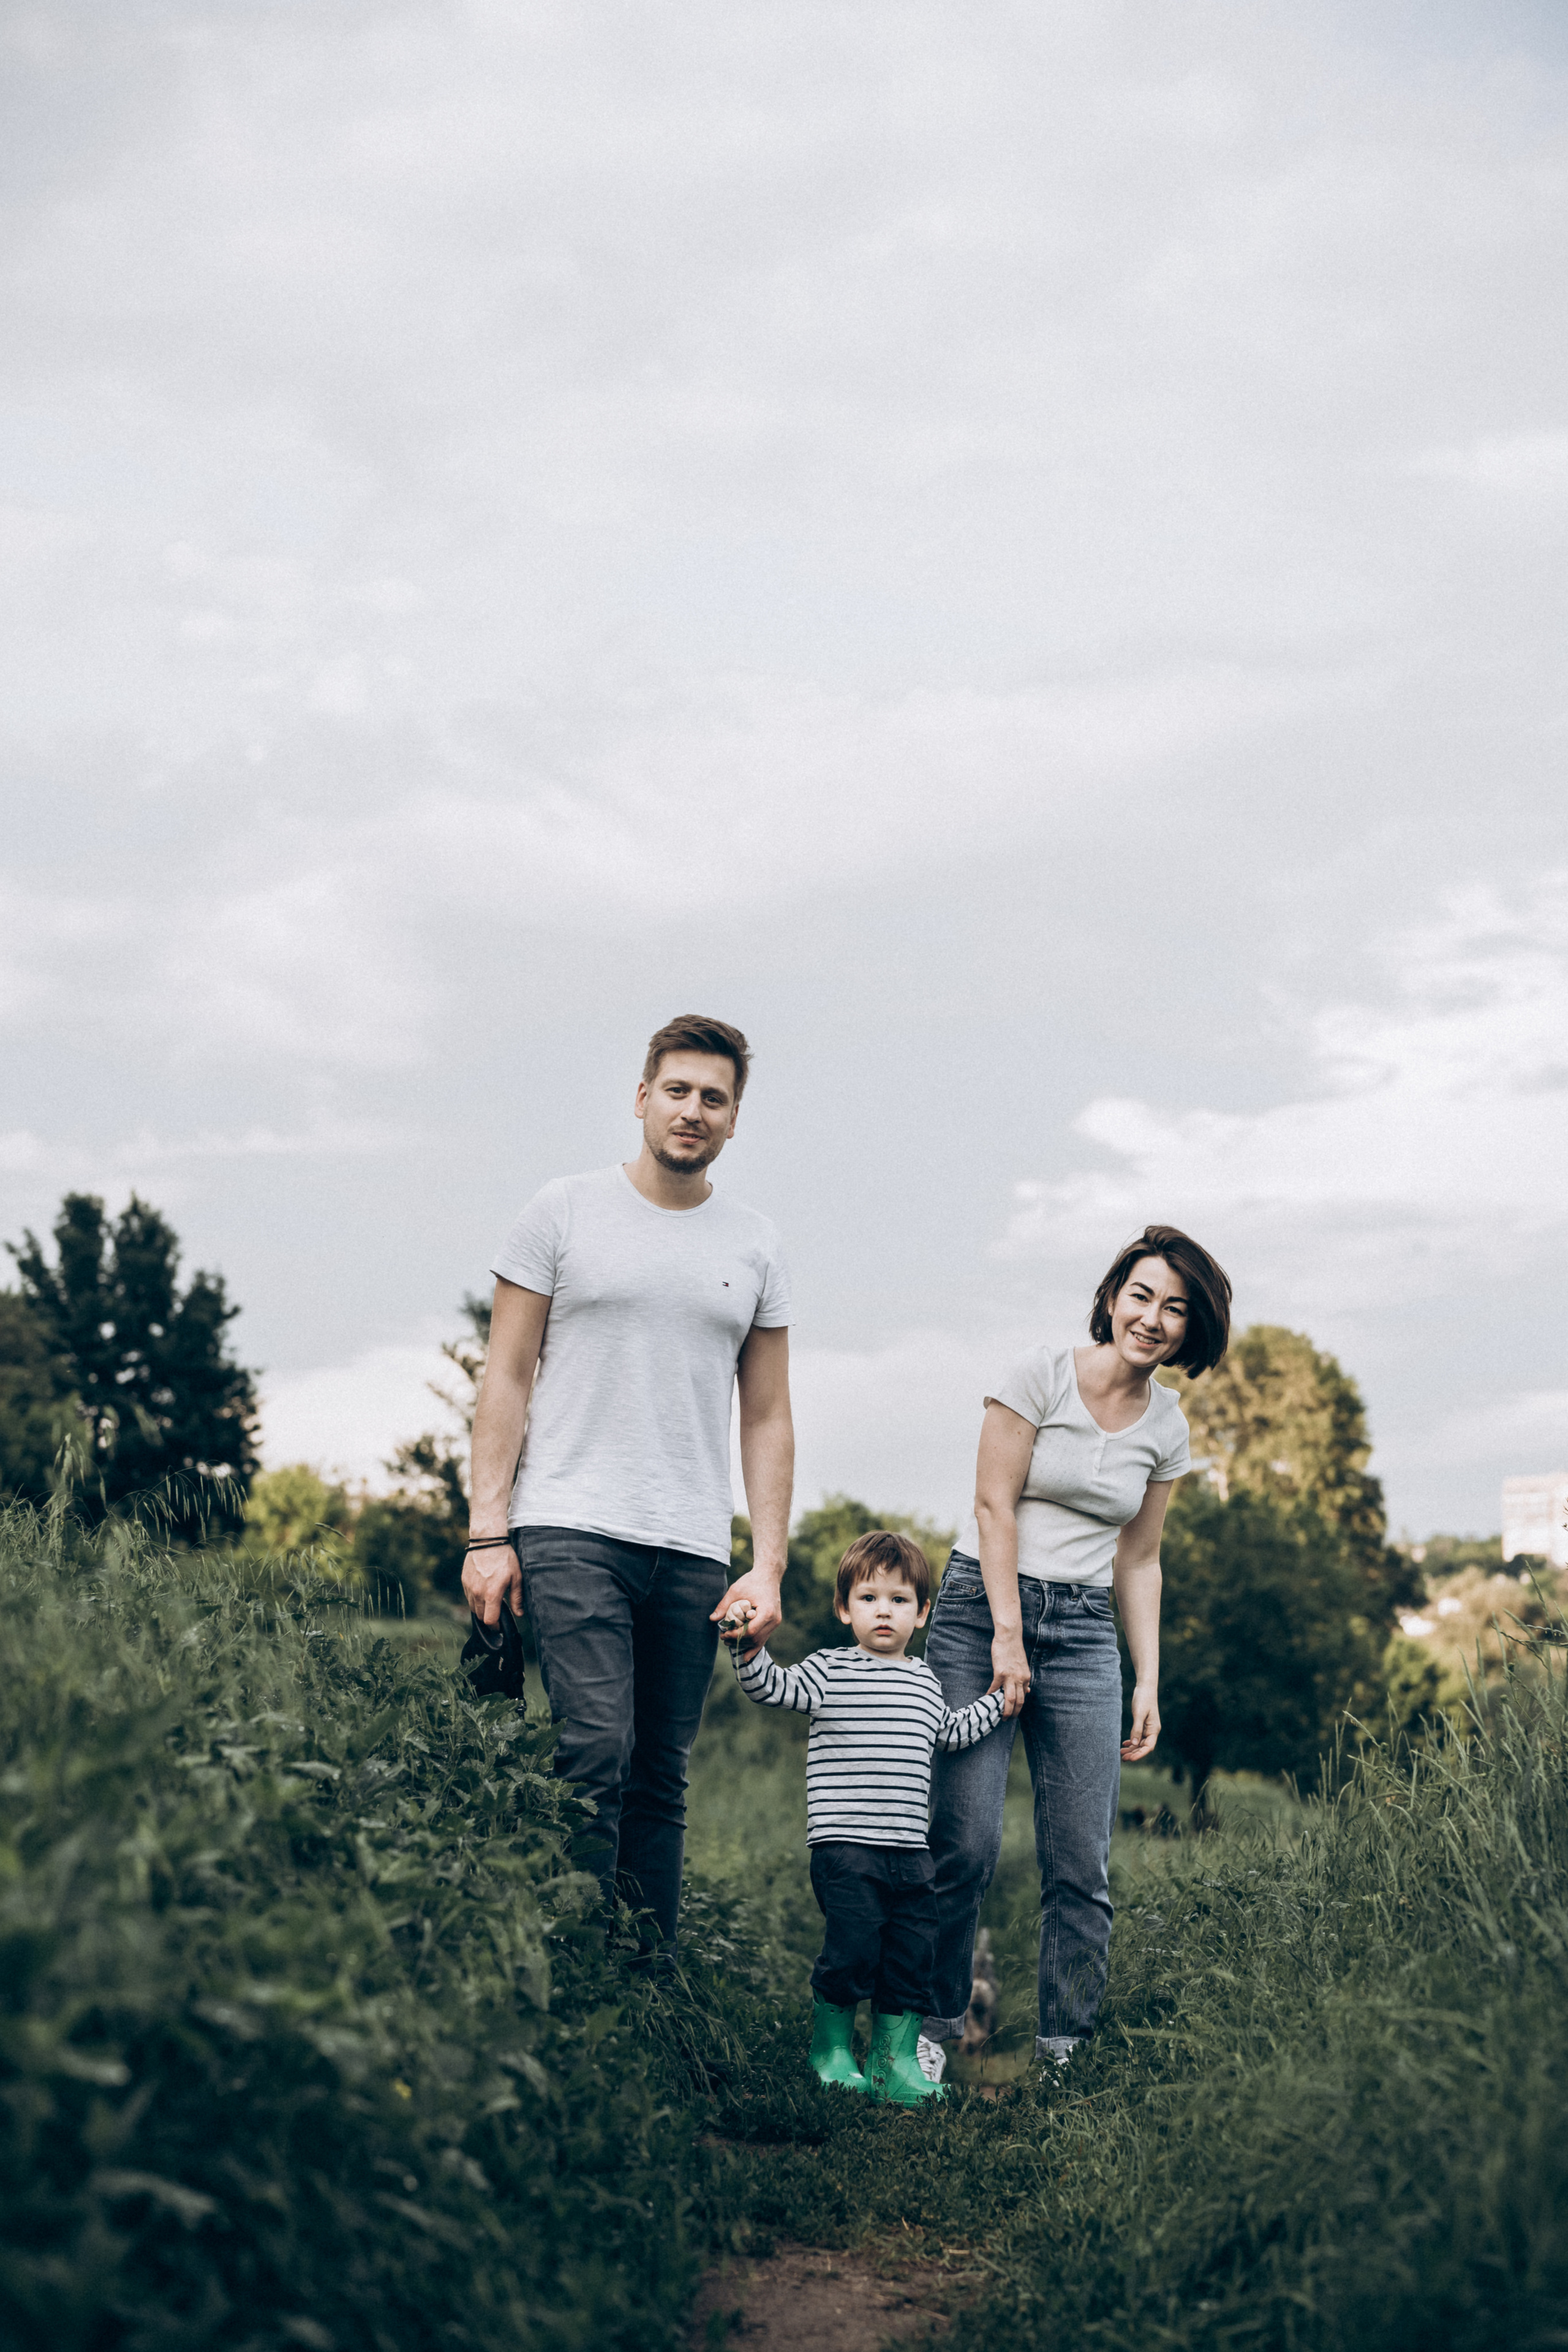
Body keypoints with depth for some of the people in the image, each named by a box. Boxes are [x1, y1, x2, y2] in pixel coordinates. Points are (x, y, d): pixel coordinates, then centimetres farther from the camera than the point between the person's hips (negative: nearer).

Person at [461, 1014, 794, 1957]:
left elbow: (768, 1419, 14)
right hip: (572, 1532, -3)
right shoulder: (566, 1211, 5)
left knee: (663, 1780, 6)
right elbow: (507, 1379, 4)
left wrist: (769, 1566, 4)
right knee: (597, 1753, -16)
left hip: (694, 1552, 3)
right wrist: (487, 1533, -5)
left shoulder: (756, 1247, 13)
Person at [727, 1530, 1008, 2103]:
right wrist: (748, 1647, -21)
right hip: (845, 1846, -6)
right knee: (854, 1949, -10)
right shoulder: (829, 1671, 1)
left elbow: (949, 1734, 31)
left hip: (909, 1849, 6)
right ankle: (830, 2050, 11)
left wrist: (997, 1702, 29)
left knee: (914, 1953, 4)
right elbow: (772, 1688, -6)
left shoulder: (925, 1681, 17)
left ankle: (895, 2060, 16)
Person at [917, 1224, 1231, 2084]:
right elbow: (994, 1505, -8)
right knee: (965, 1843, -10)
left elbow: (1137, 1561, 15)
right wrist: (1008, 1638, -13)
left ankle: (1060, 2049, 6)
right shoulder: (1044, 1374, -5)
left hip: (1085, 1631, 4)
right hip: (984, 1606, -4)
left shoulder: (1167, 1427, 9)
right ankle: (930, 2026, 6)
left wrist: (1149, 1682, 8)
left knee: (1082, 1863, -2)